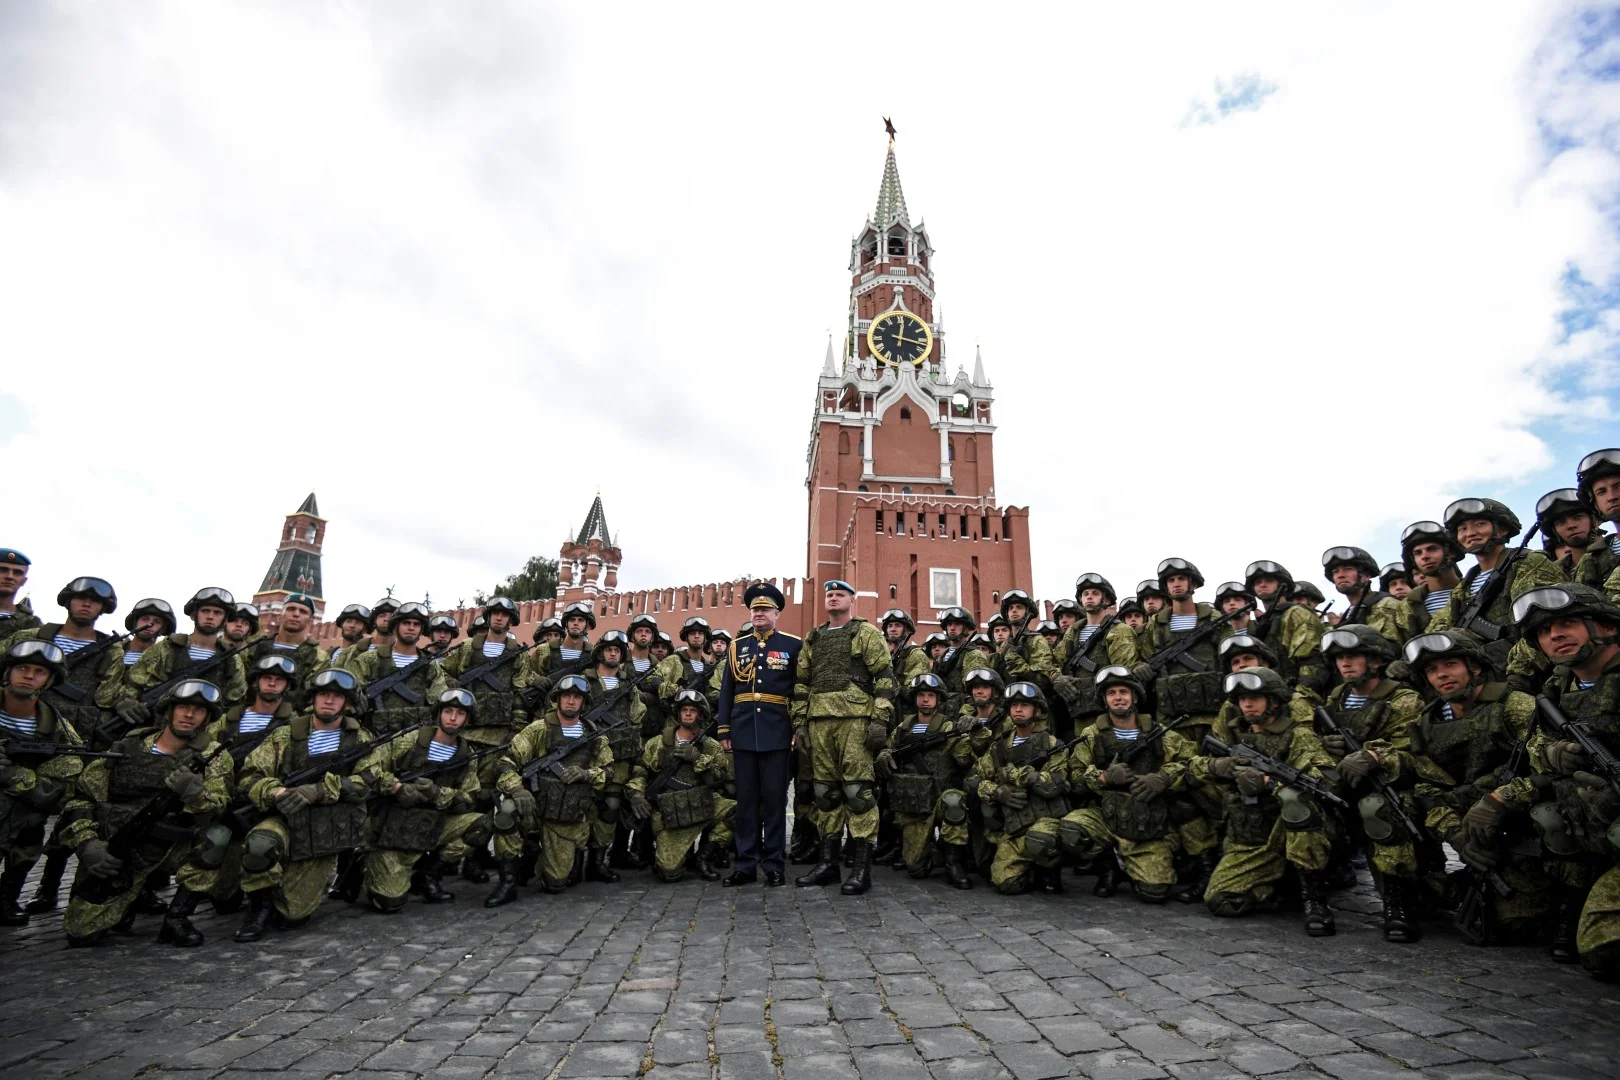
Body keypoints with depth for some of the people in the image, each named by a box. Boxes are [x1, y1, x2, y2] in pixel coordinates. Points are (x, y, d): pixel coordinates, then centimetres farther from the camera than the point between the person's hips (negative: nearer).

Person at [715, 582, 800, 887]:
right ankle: (745, 864, 15)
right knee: (746, 798, 7)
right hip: (743, 732, 3)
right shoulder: (736, 647, 11)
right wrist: (723, 730, 5)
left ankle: (774, 864, 12)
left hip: (777, 732, -3)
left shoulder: (793, 646, 3)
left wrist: (802, 728, -5)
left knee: (775, 798, 2)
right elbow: (726, 692, 11)